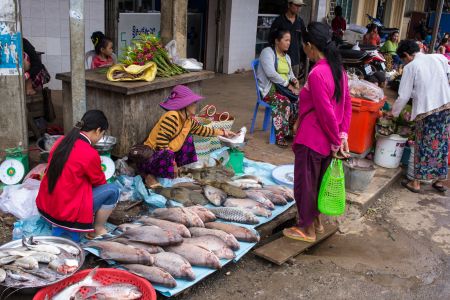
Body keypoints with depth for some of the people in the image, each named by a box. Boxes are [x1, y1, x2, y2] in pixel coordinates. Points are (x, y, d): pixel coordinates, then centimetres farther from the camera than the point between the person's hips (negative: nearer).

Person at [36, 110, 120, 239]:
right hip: (66, 214, -8)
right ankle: (98, 230, 12)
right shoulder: (90, 154, -19)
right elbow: (100, 182, -2)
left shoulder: (61, 141, 2)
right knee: (112, 190, -2)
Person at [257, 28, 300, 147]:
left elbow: (290, 74, 26)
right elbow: (271, 73, -19)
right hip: (270, 88, -7)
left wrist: (294, 80, 0)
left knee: (300, 100, -23)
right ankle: (280, 135, -27)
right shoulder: (267, 52, -6)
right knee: (284, 103, -35)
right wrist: (288, 85, -18)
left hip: (285, 87, 7)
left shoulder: (287, 56, 20)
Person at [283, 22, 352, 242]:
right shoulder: (339, 69, 4)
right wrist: (342, 136, 6)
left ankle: (307, 229, 23)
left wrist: (336, 141, -13)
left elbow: (326, 112, -23)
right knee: (318, 181, 23)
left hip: (311, 140, -8)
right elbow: (347, 105, 7)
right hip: (328, 141, 8)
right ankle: (316, 220, 39)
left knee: (305, 183, 8)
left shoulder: (317, 74, -24)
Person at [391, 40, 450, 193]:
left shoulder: (410, 67, -3)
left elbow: (404, 96, -1)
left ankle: (416, 182, 11)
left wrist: (394, 113, 12)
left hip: (426, 110, -4)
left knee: (424, 146, 4)